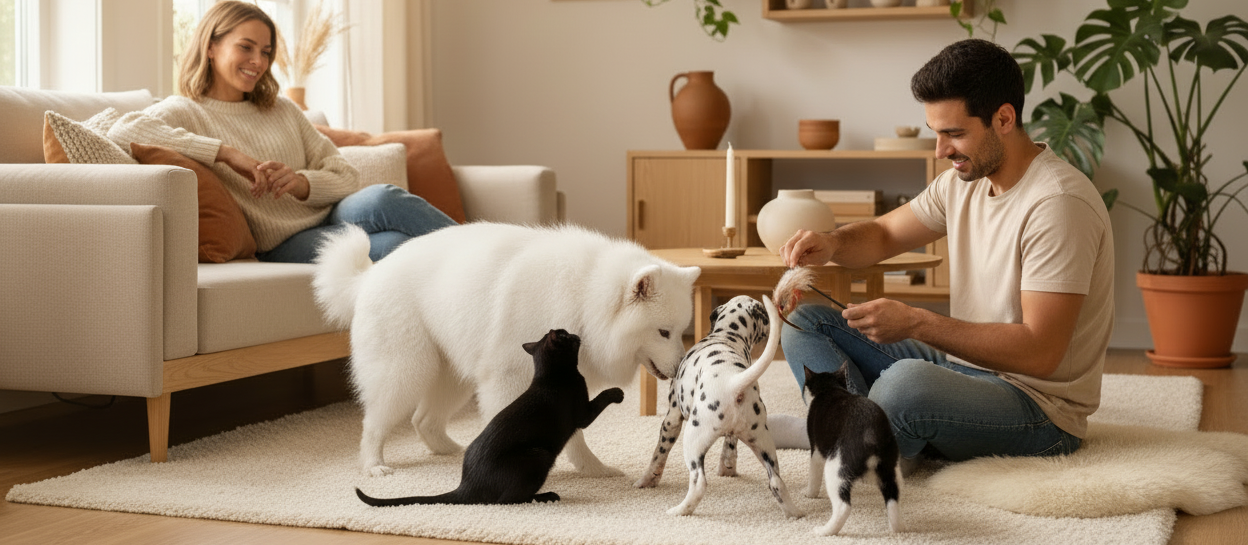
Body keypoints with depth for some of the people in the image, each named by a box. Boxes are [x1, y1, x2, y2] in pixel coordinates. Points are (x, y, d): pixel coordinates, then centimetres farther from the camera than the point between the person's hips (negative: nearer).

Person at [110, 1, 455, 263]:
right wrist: (227, 153, -19)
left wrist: (300, 182, -10)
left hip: (331, 218, 5)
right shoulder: (184, 111, 6)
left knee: (380, 199, -32)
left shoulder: (282, 110, 22)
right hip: (283, 245, -5)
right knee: (396, 244, -34)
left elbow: (347, 178, 15)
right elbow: (122, 132, -18)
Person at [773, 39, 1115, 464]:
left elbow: (1039, 353, -26)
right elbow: (884, 234, 18)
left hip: (1038, 405, -9)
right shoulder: (966, 179, 6)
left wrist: (917, 323, -27)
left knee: (908, 380, -40)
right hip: (965, 368, 9)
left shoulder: (1058, 204, -21)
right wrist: (831, 243, -6)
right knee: (806, 324, 2)